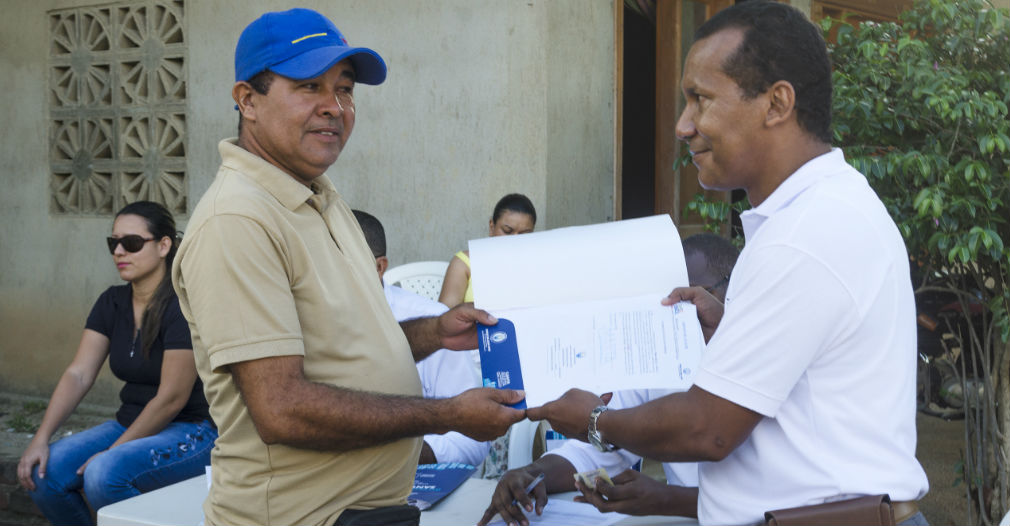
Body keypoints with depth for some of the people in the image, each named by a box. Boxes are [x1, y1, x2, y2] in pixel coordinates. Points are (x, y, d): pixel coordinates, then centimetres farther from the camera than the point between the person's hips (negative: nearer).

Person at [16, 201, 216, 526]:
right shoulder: (111, 303, 6)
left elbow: (172, 398, -19)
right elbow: (78, 374, -1)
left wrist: (113, 451, -16)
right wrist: (41, 438, -13)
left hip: (190, 430, -7)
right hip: (131, 424, 7)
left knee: (105, 474, -31)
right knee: (42, 472, -12)